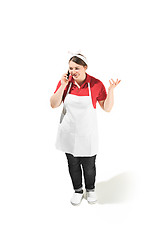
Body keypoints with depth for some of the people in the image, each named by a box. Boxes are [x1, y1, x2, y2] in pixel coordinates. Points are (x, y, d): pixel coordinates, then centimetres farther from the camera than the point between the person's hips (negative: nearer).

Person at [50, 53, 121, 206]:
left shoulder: (96, 84, -9)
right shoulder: (65, 82, -4)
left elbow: (107, 108, -5)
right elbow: (53, 104, -6)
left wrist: (111, 90, -20)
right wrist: (63, 86, -16)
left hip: (87, 134, -2)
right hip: (68, 133, 2)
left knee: (88, 165, 9)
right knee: (73, 163, 14)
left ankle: (90, 189, 39)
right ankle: (78, 190, 38)